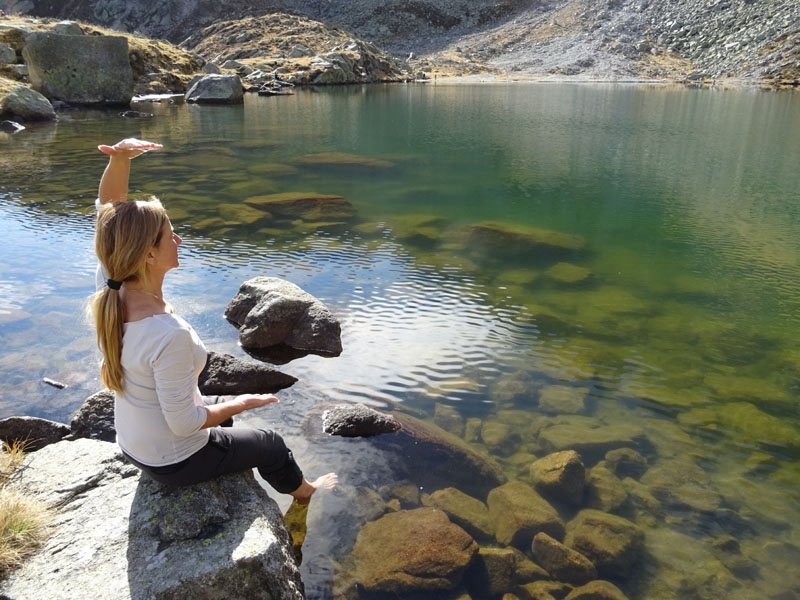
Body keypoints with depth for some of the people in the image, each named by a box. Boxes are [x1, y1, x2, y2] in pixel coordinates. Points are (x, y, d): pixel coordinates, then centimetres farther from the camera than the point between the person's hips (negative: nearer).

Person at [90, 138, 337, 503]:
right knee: (270, 445, 20)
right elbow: (184, 423, -30)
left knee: (220, 416, 36)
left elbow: (109, 209, -10)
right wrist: (241, 403, -14)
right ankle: (303, 491, 53)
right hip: (176, 463, -7)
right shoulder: (170, 335, -40)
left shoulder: (108, 291, -19)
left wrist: (121, 157, -28)